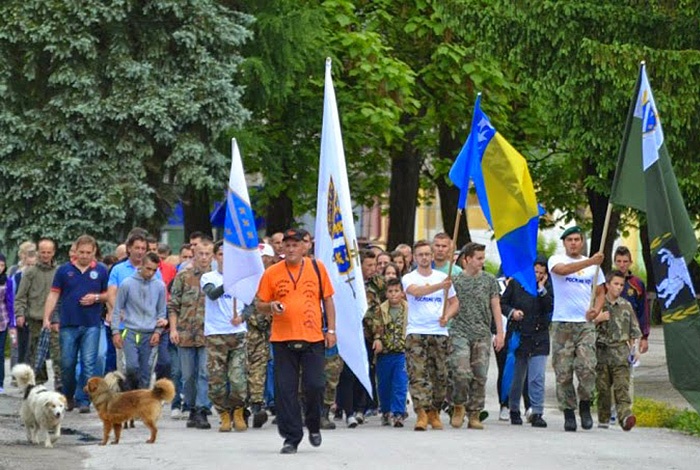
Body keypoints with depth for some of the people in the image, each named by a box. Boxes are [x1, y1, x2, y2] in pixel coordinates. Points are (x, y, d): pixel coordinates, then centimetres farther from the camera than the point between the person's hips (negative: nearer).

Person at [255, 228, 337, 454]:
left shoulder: (317, 268, 6)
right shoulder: (272, 273, 4)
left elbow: (327, 299, 11)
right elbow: (259, 303, 10)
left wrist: (331, 329, 5)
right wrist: (270, 306, -13)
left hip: (313, 338, 0)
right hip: (283, 340, 0)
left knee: (314, 385, -4)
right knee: (285, 389, -1)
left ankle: (314, 426, 23)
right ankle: (291, 437, 6)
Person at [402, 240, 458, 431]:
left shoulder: (443, 277, 12)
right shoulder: (409, 278, 2)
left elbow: (454, 302, 17)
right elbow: (416, 291, -21)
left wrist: (447, 316, -5)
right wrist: (440, 286, -35)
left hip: (440, 333, 3)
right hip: (416, 333, -3)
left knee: (440, 376, 4)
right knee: (418, 375, -12)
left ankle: (434, 413, 17)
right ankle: (421, 414, -16)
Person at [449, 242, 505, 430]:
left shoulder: (489, 280, 10)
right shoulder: (455, 280, 4)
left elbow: (495, 307, 10)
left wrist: (500, 332, 3)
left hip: (482, 334, 2)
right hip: (460, 332, -2)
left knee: (480, 376, 1)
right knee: (461, 372, -16)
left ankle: (474, 415, 8)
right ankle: (459, 407, 6)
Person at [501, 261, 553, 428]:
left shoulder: (547, 289, 3)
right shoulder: (515, 284, 4)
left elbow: (550, 308, -10)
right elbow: (502, 303, 8)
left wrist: (541, 289, -13)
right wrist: (512, 312, -10)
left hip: (538, 339, -1)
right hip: (518, 336, 1)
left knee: (538, 378, -9)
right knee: (516, 377, 10)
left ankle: (537, 413, -9)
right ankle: (514, 410, 24)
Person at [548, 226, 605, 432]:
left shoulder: (593, 265, 14)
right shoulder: (556, 260, 2)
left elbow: (600, 292, 19)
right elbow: (563, 269, -22)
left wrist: (596, 309, -3)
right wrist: (590, 261, -34)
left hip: (586, 324, 2)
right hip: (562, 324, -2)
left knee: (587, 367, -12)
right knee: (563, 372, -2)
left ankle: (585, 405, 7)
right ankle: (568, 412, 7)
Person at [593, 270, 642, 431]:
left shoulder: (626, 306, 11)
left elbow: (634, 330, 14)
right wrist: (598, 319, -8)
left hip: (621, 350, 0)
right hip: (602, 350, 0)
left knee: (622, 385, -13)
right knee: (603, 386, 2)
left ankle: (625, 415, -26)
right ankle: (603, 419, 11)